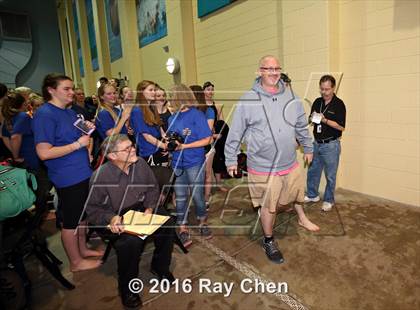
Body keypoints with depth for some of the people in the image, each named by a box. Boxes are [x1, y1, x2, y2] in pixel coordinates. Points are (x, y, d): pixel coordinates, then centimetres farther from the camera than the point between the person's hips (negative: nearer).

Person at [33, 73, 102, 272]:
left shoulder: (70, 112, 10)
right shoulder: (44, 114, -17)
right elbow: (44, 153, -24)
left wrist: (87, 131, 5)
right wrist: (77, 144, -21)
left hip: (82, 173, 9)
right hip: (67, 178, -9)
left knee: (82, 214, 21)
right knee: (70, 220, 7)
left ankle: (82, 249, 41)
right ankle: (76, 261, 25)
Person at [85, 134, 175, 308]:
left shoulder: (140, 164, -6)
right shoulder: (100, 177, -18)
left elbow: (152, 188, 6)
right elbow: (93, 209, -10)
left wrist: (150, 207, -10)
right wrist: (111, 218, -27)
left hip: (141, 208, 5)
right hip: (116, 218, -4)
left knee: (167, 224, -18)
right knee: (131, 240, -31)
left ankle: (160, 266, 10)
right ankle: (126, 287, -2)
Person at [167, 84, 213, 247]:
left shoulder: (196, 115, -9)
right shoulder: (172, 118, 8)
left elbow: (207, 140, -12)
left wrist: (185, 146, -18)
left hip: (194, 162, -5)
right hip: (177, 163, 5)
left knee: (197, 195, 6)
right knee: (180, 197, 9)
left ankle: (202, 223, 30)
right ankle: (183, 230, 21)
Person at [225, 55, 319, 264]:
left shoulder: (291, 96, 2)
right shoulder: (248, 100, -12)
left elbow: (302, 126, 14)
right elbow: (235, 133, -6)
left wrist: (307, 147, 21)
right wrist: (231, 159, -3)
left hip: (290, 163, 5)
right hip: (263, 167, -4)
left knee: (297, 193, 25)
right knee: (268, 205, 8)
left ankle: (302, 218, 57)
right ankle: (269, 241, 32)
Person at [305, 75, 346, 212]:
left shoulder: (339, 104, -10)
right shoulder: (317, 102, 5)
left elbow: (341, 127, -15)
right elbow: (311, 121, 13)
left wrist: (325, 120, -24)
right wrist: (312, 118, -9)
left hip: (331, 145, -5)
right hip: (317, 143, 5)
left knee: (330, 175, 7)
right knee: (312, 171, 15)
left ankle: (329, 200, 24)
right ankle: (312, 195, 34)